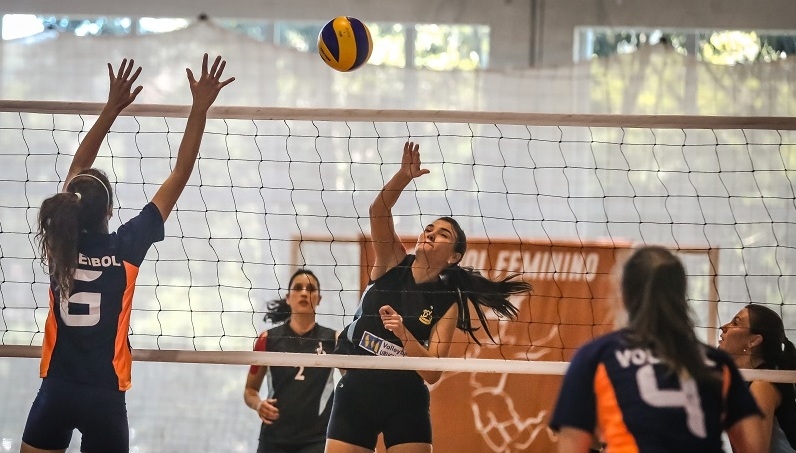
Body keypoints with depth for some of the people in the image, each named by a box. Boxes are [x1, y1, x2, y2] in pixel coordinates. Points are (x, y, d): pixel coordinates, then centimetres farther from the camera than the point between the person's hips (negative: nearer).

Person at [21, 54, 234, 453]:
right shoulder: (125, 249, -11)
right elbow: (179, 176, -8)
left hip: (55, 392, 3)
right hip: (104, 397, -2)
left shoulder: (59, 243, -3)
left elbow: (78, 170, 10)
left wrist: (112, 108, 12)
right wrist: (200, 109, -6)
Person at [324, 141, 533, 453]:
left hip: (405, 400, -1)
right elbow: (378, 212, -18)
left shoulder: (446, 303, -5)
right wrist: (405, 176, -33)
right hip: (355, 390, 1)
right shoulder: (393, 262, -1)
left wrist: (403, 334, -27)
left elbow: (432, 372, -13)